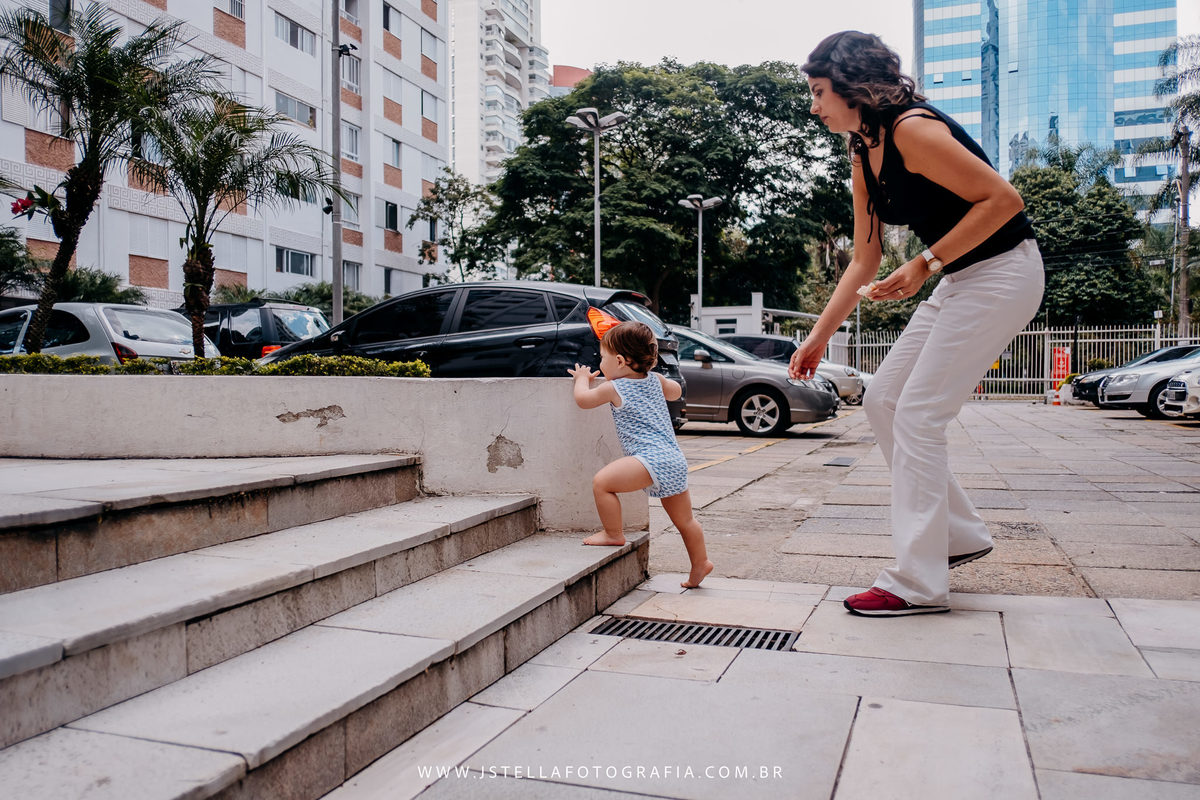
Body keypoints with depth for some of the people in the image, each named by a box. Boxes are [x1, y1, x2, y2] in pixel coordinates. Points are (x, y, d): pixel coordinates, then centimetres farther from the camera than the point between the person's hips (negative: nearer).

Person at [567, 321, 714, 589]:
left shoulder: (615, 388, -1)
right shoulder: (655, 379, 17)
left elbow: (583, 399, 13)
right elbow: (676, 391, 39)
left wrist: (583, 378, 32)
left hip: (651, 457, -9)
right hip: (676, 460, 9)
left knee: (602, 482, -12)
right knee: (684, 521, 19)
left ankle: (613, 534, -4)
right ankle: (700, 563, 28)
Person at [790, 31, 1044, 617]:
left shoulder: (912, 130, -19)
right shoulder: (864, 160, 9)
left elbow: (1004, 199, -20)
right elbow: (864, 263, 12)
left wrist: (926, 265, -21)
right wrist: (818, 338, 9)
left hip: (1002, 272, -9)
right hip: (957, 281, 9)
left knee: (917, 416, -11)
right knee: (882, 402, 8)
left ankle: (918, 584, -2)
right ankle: (960, 534, 20)